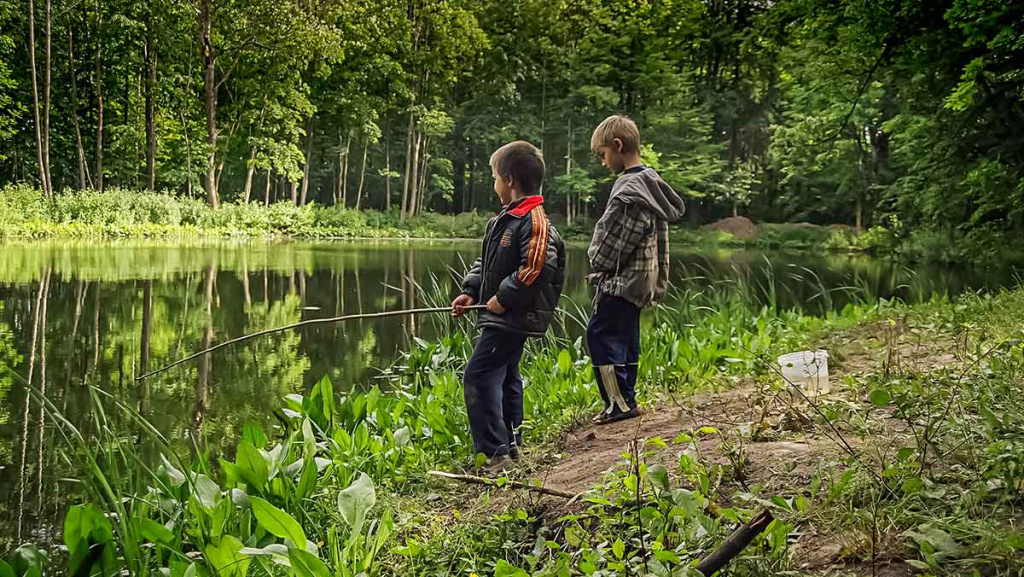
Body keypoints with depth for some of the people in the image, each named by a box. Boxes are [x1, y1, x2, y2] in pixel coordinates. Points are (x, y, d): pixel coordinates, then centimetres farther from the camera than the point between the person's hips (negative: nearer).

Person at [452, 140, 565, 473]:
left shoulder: (534, 221, -18)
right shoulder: (503, 220, 13)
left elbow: (536, 269, -27)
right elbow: (486, 263, 21)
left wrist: (504, 298, -20)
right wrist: (472, 292, 7)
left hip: (514, 318, -11)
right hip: (504, 317, 11)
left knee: (479, 376, -14)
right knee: (505, 377, 19)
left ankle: (492, 451, -14)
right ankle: (510, 444, 32)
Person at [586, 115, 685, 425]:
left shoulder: (630, 188, -18)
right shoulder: (651, 181, 13)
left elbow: (615, 238, -18)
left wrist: (598, 264, 0)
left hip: (622, 279, -10)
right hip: (641, 279, 10)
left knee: (601, 333, -8)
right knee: (625, 338, 14)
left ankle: (619, 402, -7)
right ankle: (626, 399, 19)